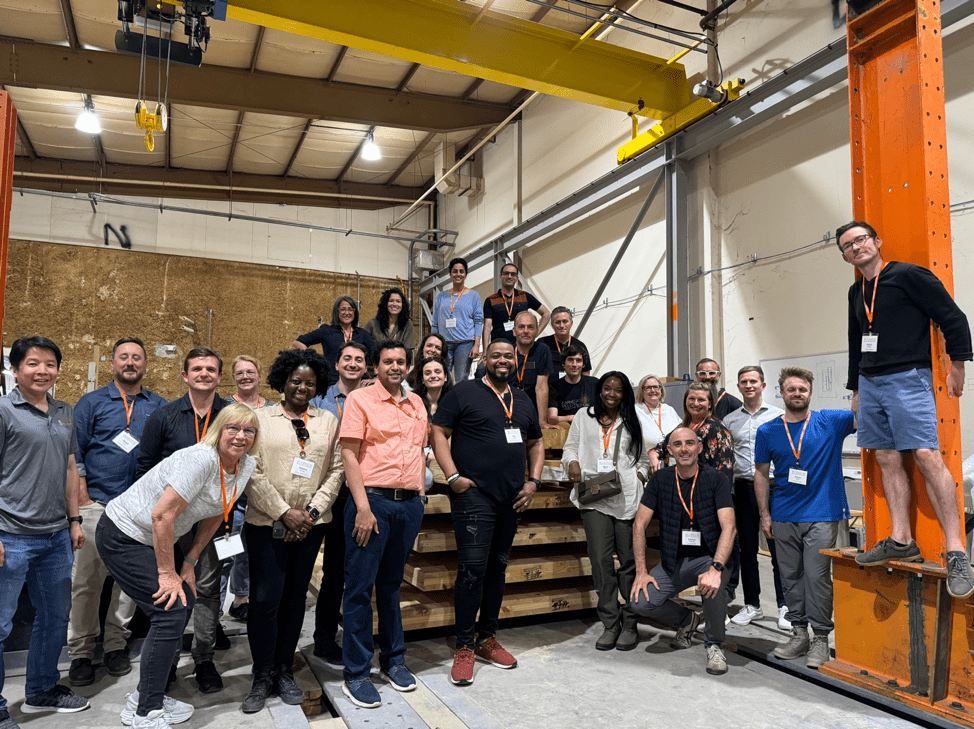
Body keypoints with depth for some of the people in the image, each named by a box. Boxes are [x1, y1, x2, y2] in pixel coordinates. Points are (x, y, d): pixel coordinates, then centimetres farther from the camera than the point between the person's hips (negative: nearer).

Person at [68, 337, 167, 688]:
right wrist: (82, 501, -6)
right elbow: (74, 454, 1)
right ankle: (80, 652, 15)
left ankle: (115, 644, 23)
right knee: (85, 581, 1)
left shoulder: (158, 406, 9)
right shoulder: (92, 403, 4)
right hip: (97, 504, -2)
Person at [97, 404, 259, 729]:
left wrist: (189, 562, 3)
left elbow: (214, 515, 7)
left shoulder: (246, 466, -3)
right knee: (171, 612, -13)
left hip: (158, 538, 9)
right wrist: (167, 574, -21)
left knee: (184, 603, 7)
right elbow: (162, 515, -30)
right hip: (122, 536, -9)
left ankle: (146, 696, 25)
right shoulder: (201, 458, -29)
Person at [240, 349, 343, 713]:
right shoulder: (262, 418, 1)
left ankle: (284, 672, 24)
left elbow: (335, 471, 5)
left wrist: (312, 511, -6)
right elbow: (254, 473, -5)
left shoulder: (328, 421, 8)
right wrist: (285, 513, -10)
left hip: (311, 525, 3)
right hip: (267, 522, -2)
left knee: (295, 597, 10)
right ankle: (262, 676, 14)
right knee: (266, 599, -3)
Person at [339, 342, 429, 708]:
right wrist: (363, 508, -15)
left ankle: (393, 660, 30)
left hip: (409, 503, 5)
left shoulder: (416, 403, 13)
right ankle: (356, 674, 14)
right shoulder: (360, 399, -4)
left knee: (392, 583, 17)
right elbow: (349, 455, -9)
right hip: (372, 500, -5)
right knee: (360, 588, 2)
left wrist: (420, 492, 11)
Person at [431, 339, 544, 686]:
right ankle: (464, 648, 6)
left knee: (497, 568, 13)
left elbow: (536, 443, 23)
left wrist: (533, 481, 10)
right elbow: (439, 432, -5)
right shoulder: (464, 393, -2)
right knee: (473, 569, -8)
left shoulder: (523, 401, 16)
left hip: (512, 499, 6)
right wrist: (453, 476, -13)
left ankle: (487, 638, 27)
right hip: (474, 495, -6)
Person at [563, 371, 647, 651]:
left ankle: (630, 624, 12)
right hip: (593, 497, 0)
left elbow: (642, 459, 18)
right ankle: (610, 624, 6)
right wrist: (572, 462, -5)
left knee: (629, 559, 1)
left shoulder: (631, 422, 16)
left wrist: (638, 478, 0)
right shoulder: (584, 417, 15)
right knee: (601, 559, -5)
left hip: (626, 498, 0)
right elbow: (570, 447, 16)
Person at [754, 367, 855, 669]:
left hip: (821, 515, -3)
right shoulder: (767, 431, 5)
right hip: (784, 517, 3)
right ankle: (799, 633, 24)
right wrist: (764, 514, 7)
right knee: (791, 576, 10)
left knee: (817, 576, -4)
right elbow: (761, 474, 10)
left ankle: (821, 638, 11)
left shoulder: (830, 423, -1)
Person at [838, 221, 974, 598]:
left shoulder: (908, 275, -4)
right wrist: (856, 388, 24)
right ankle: (901, 542, 12)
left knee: (927, 456, -14)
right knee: (887, 460, 6)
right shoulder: (856, 292, 17)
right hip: (870, 383, 7)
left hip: (907, 379, -7)